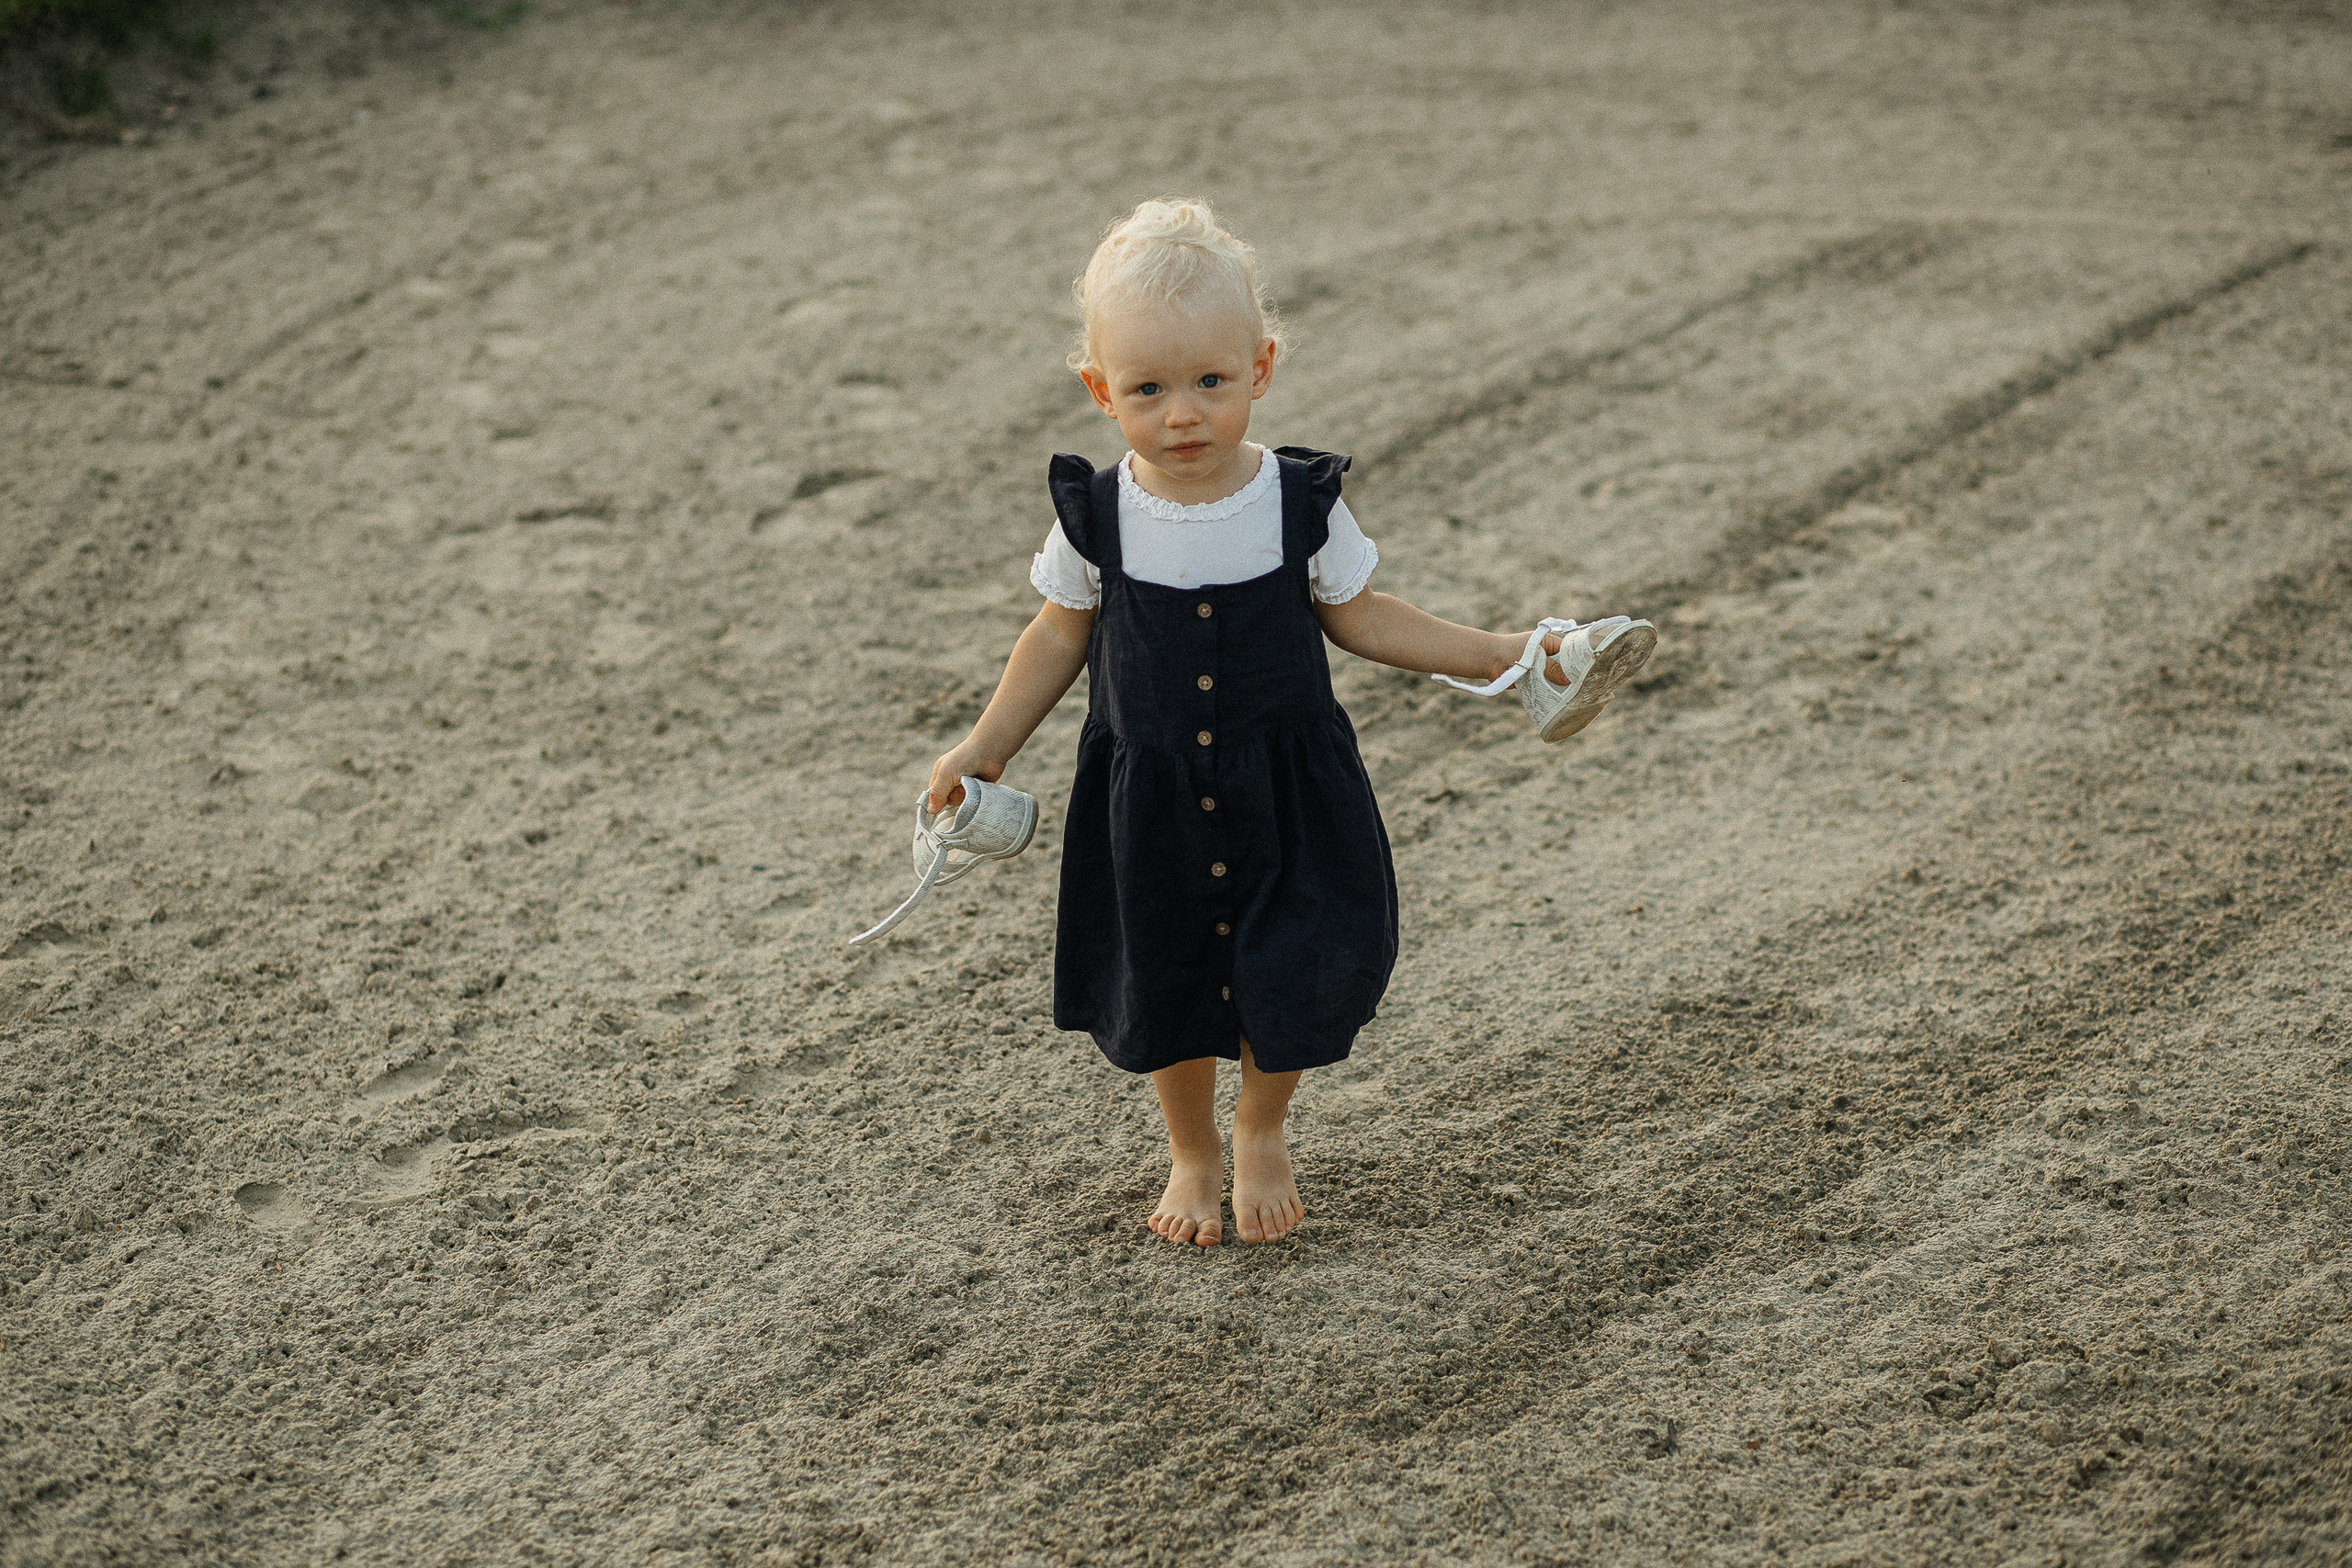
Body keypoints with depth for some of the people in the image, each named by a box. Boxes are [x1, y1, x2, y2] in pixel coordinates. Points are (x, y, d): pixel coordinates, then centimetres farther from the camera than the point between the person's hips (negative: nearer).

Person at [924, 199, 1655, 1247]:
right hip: (1150, 798, 1)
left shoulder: (1300, 503, -13)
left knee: (1295, 978, 2)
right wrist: (985, 748, 2)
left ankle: (1261, 1131, 34)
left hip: (1286, 790, 0)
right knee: (1165, 984, 11)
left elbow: (1354, 616, 1)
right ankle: (1191, 1153, 38)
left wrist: (1497, 655, -3)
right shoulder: (1098, 517, -12)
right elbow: (1063, 635, 3)